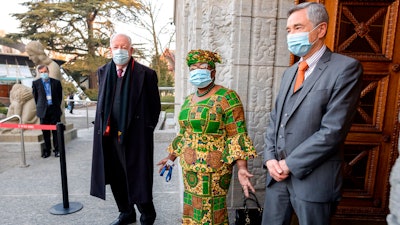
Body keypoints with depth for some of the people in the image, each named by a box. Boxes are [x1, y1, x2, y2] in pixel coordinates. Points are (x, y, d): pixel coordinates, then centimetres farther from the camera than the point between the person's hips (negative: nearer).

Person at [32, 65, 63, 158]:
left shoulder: (56, 82, 1)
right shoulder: (36, 83, 2)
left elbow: (60, 96, 8)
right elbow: (35, 97, 10)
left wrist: (57, 106, 7)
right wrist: (40, 107, 9)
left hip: (54, 109, 0)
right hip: (43, 110, 1)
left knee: (56, 130, 3)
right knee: (45, 131, 6)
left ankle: (57, 149, 12)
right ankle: (47, 150, 17)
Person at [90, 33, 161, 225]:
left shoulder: (146, 74, -8)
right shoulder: (103, 72, 7)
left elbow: (155, 106, -1)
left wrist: (146, 129, 2)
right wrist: (103, 126, 14)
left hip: (135, 136, -5)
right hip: (110, 135, 5)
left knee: (138, 178, 5)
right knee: (116, 178, 16)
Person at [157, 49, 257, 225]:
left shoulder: (227, 97, -10)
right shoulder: (188, 100, 11)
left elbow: (237, 136, -14)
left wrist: (241, 168, -23)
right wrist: (171, 157, 23)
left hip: (214, 169, -6)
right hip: (190, 167, 7)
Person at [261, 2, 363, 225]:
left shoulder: (346, 68, -10)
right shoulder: (290, 72, 12)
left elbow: (334, 129, -18)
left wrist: (290, 163, -13)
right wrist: (271, 158, -3)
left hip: (312, 178, -6)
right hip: (279, 174, 6)